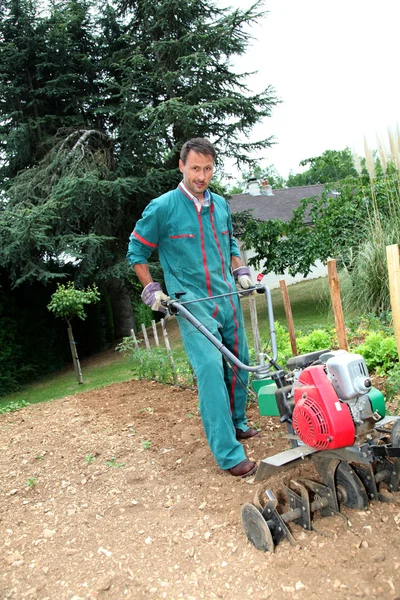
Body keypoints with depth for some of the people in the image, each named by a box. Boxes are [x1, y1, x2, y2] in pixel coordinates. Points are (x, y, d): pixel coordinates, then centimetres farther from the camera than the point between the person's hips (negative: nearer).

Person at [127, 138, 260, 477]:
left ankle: (237, 424, 37)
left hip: (228, 299, 7)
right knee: (210, 369, -15)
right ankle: (229, 455, -8)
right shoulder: (162, 208, -7)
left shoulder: (221, 205, 10)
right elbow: (137, 252, 2)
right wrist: (152, 290, -7)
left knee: (239, 365, 14)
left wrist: (241, 271, 10)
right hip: (193, 305, -6)